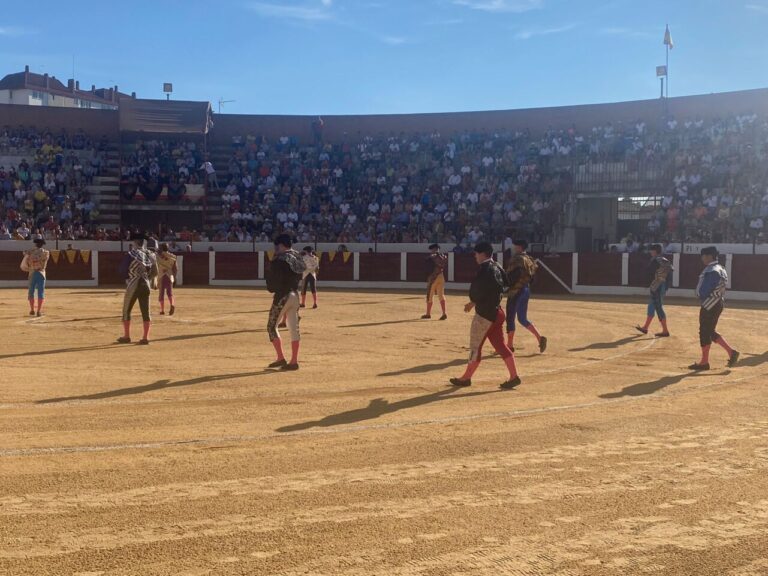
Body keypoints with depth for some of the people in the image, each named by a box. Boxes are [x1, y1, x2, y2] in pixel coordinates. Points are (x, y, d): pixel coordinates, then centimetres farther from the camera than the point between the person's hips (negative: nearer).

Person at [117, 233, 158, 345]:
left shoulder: (131, 254, -9)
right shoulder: (150, 255, 7)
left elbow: (123, 270, -9)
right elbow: (155, 272, 8)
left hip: (133, 285, -5)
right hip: (146, 285, 5)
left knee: (126, 311, 8)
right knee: (145, 311, 6)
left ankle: (126, 336, 11)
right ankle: (145, 337, 5)